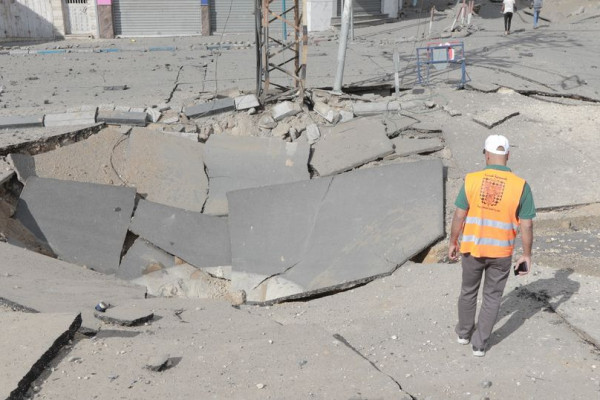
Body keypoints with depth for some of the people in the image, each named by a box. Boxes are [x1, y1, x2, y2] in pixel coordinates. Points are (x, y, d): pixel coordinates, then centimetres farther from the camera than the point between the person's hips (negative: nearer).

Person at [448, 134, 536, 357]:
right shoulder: (520, 186, -13)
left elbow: (459, 216, -9)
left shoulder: (472, 180, -13)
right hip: (501, 252, 0)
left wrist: (452, 243, 5)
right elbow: (527, 225, -10)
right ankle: (479, 343, 25)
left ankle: (464, 332, 41)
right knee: (492, 297, 17)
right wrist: (527, 255, 2)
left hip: (473, 248, 1)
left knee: (469, 290, 24)